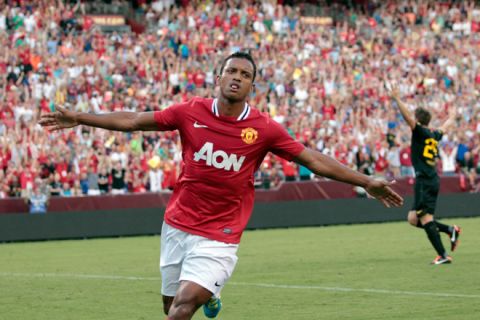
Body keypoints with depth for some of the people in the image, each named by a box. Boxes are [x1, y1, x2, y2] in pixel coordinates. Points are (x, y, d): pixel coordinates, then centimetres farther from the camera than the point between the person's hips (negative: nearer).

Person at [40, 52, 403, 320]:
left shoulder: (264, 129, -7)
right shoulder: (191, 112, -3)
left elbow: (313, 159, -3)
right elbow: (134, 120, 4)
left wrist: (366, 182, -6)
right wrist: (79, 118, 2)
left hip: (219, 236, -3)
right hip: (177, 225, 3)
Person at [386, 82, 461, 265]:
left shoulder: (420, 131, -5)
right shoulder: (434, 135, 15)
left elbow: (407, 117, -21)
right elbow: (445, 127, 37)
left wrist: (397, 98, -25)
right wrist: (452, 117, 57)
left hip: (424, 181, -8)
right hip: (433, 180, 8)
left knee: (425, 219, -10)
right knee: (414, 219, 13)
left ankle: (443, 255, -16)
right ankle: (451, 230, 7)